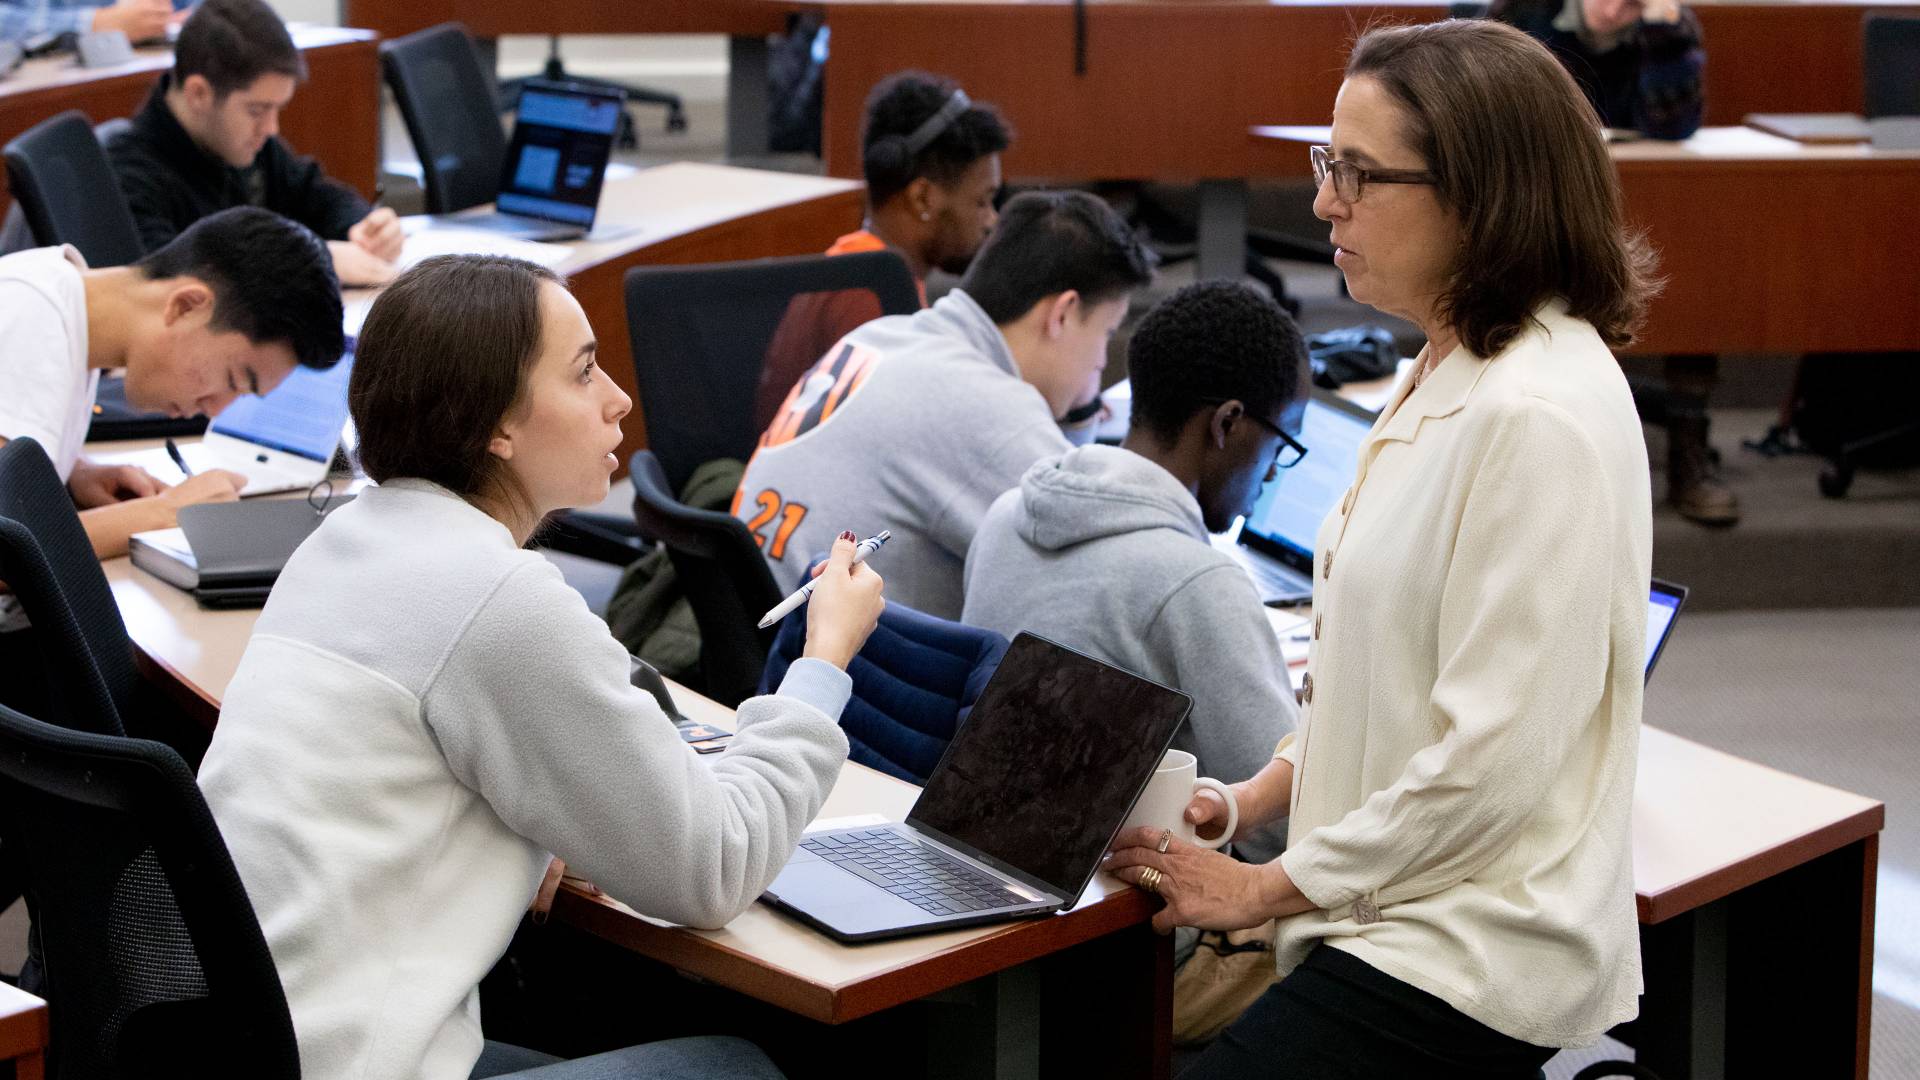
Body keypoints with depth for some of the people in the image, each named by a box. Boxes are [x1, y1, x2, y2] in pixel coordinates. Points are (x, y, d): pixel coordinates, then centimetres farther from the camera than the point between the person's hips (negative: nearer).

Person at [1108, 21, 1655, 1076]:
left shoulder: (1540, 417, -19)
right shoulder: (1444, 376, 11)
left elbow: (1493, 754, -21)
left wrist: (1270, 887, -12)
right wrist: (1263, 792, 8)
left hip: (1466, 966, -9)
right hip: (1402, 921, 9)